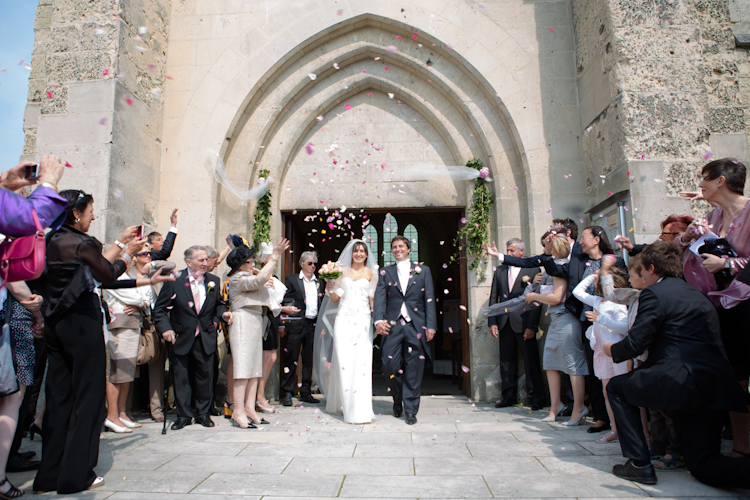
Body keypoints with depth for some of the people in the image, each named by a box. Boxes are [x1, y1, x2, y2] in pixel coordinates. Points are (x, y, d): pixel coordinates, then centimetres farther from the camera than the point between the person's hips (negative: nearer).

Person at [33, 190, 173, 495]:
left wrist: (121, 243, 20)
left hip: (56, 323, 8)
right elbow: (109, 275, -4)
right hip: (83, 324, -8)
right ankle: (76, 476, 10)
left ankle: (49, 475, 22)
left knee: (58, 397, 13)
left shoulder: (53, 242, 10)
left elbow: (95, 265, 14)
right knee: (87, 397, 2)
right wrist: (128, 253, 10)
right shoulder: (81, 243, -14)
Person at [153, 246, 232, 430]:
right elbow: (160, 309, -3)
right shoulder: (174, 281, -6)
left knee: (205, 375, 8)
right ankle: (183, 415, 22)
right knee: (182, 377, 6)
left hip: (206, 338, 2)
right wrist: (166, 328, -16)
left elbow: (219, 303, 13)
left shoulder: (214, 281, 3)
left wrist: (223, 313, -9)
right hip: (182, 337, -2)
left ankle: (203, 413, 24)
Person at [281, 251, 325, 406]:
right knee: (291, 359, 0)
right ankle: (287, 393, 10)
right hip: (296, 324, -4)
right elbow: (286, 301, 0)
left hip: (313, 325, 4)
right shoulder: (291, 280, 4)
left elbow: (322, 305, 15)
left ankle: (306, 392, 18)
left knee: (309, 360, 9)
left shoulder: (320, 282, 16)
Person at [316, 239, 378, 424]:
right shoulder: (342, 271, 13)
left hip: (362, 320, -1)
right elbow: (335, 298, 11)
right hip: (344, 319, 1)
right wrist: (330, 288, -8)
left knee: (361, 361, -7)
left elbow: (373, 298, 5)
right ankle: (343, 403, 13)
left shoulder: (370, 273, 9)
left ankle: (360, 409, -2)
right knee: (343, 361, -4)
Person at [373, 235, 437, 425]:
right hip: (392, 326, 1)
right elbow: (380, 298, -1)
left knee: (413, 371, 2)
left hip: (416, 326, 0)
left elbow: (429, 300, 5)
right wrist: (378, 320, -17)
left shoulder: (423, 271, 10)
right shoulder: (385, 272, 11)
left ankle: (410, 410, 16)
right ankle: (398, 400, 26)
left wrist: (431, 325, -4)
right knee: (390, 366, -2)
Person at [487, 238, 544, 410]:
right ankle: (509, 396, 19)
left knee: (531, 360, 0)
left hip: (523, 323, -4)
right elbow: (493, 297, 11)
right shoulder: (499, 270, 13)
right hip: (504, 323, 4)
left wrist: (532, 325, -11)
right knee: (506, 360, 8)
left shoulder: (533, 269, 0)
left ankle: (536, 397, 13)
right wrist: (492, 322, 2)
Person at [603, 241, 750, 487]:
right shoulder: (696, 295, 22)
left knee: (617, 387, 12)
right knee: (703, 465, 16)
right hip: (716, 390, 9)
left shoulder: (654, 293, -5)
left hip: (684, 382, -9)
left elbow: (635, 343, -9)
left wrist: (612, 350, 13)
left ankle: (639, 464, 9)